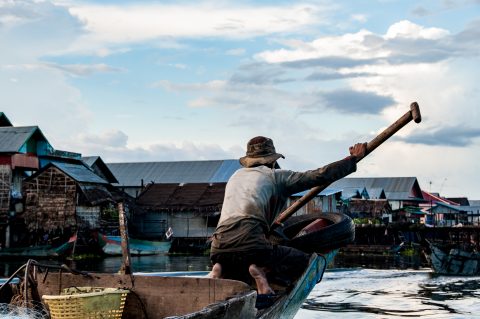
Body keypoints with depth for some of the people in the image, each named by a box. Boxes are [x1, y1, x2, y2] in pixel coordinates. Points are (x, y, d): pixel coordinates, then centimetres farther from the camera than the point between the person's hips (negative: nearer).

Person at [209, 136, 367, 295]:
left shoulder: (235, 176, 29)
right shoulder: (275, 175, 12)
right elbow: (320, 176, 7)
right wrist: (353, 158, 20)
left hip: (218, 247, 6)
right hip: (249, 243, -5)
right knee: (306, 262, 7)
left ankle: (220, 271, 1)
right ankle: (263, 270, -16)